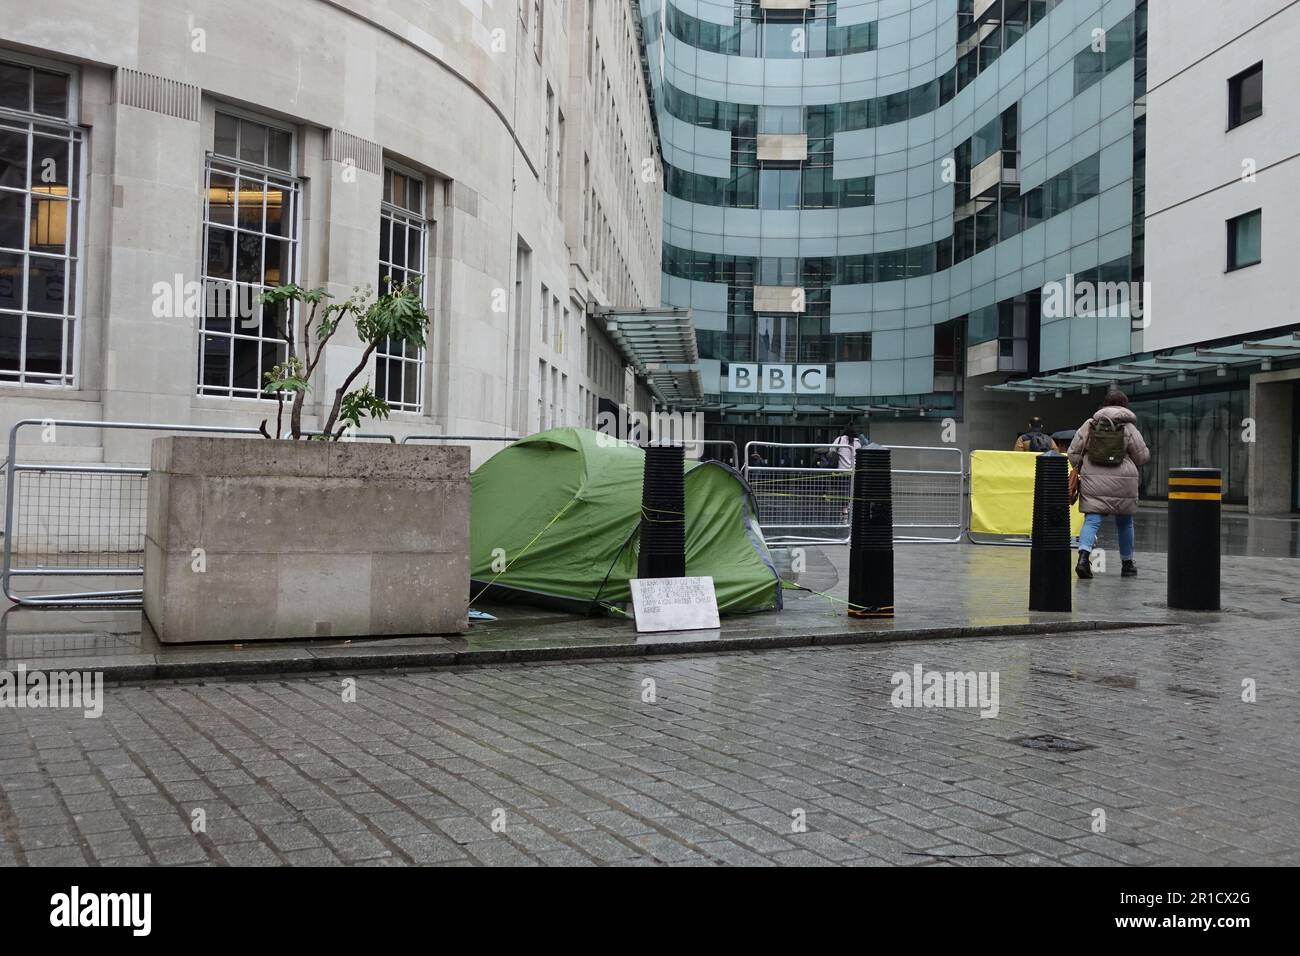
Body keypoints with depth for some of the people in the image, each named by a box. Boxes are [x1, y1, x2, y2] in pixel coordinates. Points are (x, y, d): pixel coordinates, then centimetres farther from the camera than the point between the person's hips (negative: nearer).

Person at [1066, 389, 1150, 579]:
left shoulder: (1089, 425, 5)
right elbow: (1142, 457, 3)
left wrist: (1081, 470, 22)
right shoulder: (1129, 428, 0)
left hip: (1093, 480, 1)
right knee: (1125, 523, 14)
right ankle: (1127, 564, 25)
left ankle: (1083, 556, -25)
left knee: (1092, 520, -3)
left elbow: (1073, 453, 6)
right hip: (1122, 483, -1)